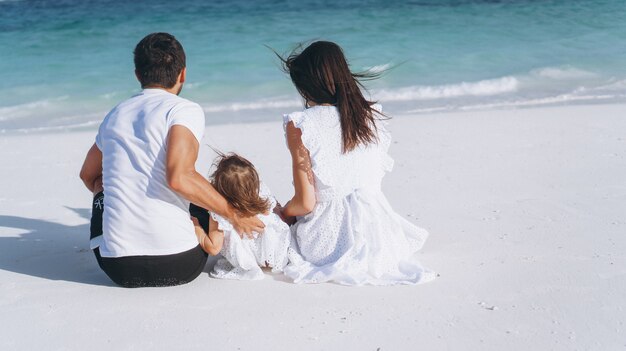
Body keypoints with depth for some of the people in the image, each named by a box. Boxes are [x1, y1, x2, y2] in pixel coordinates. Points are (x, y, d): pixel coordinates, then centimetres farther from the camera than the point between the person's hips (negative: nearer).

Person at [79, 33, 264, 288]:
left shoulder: (115, 116, 14)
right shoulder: (186, 110, -5)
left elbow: (88, 176, 31)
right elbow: (179, 177, -20)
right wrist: (233, 215, -10)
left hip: (118, 268, 2)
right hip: (178, 266, -2)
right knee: (208, 205, 30)